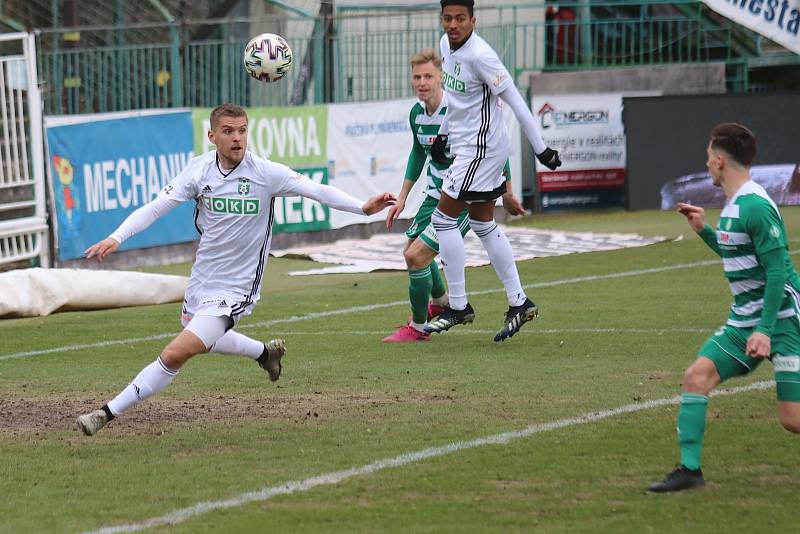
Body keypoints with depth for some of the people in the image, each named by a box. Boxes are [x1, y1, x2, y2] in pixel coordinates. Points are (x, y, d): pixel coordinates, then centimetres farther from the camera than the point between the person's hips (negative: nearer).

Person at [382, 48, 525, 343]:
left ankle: (418, 327, 5)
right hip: (436, 194, 8)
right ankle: (440, 301, 51)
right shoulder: (417, 113, -2)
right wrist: (402, 197, 18)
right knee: (412, 250, 21)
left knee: (416, 255, -15)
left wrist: (507, 194, -10)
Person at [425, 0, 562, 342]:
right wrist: (443, 134, 22)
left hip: (481, 147, -9)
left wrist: (540, 148, -16)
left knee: (444, 219, -7)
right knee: (483, 225, 13)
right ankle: (519, 303, 19)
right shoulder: (447, 44, 6)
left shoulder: (479, 55, -21)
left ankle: (458, 307, -1)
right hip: (465, 144, 9)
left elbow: (514, 101, -19)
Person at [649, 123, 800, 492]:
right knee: (696, 377, -1)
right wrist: (704, 231, 20)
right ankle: (690, 470, 4)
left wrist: (765, 330, -24)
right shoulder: (732, 205, 11)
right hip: (745, 319, 9)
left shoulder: (755, 207, -19)